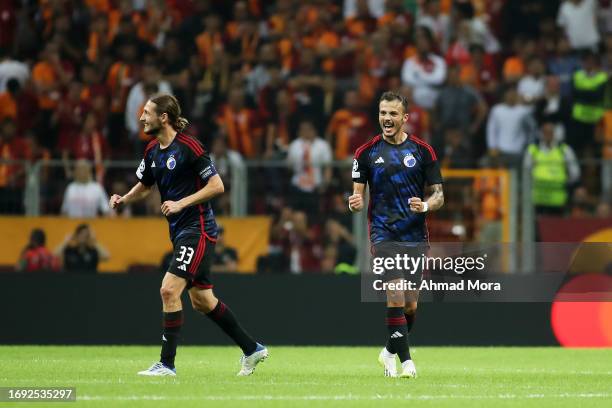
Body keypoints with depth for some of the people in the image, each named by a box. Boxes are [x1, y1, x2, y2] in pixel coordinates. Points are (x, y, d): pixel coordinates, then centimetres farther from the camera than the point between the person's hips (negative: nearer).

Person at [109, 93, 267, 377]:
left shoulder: (188, 147, -16)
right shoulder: (152, 151, 9)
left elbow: (217, 185, -16)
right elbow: (144, 186, 22)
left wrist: (181, 203, -21)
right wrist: (123, 199, 2)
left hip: (198, 228, -9)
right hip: (179, 231, 9)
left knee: (169, 289, -17)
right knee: (202, 300, 13)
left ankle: (167, 364, -12)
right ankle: (251, 349, 26)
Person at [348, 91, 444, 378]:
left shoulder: (422, 151, 3)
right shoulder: (366, 153, 4)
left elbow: (438, 195, 6)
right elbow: (358, 193, 7)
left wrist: (425, 205, -17)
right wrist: (355, 203, -17)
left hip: (415, 235, 2)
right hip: (383, 233, -2)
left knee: (410, 304, 6)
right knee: (395, 298, -17)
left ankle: (390, 352, 29)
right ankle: (406, 360, -15)